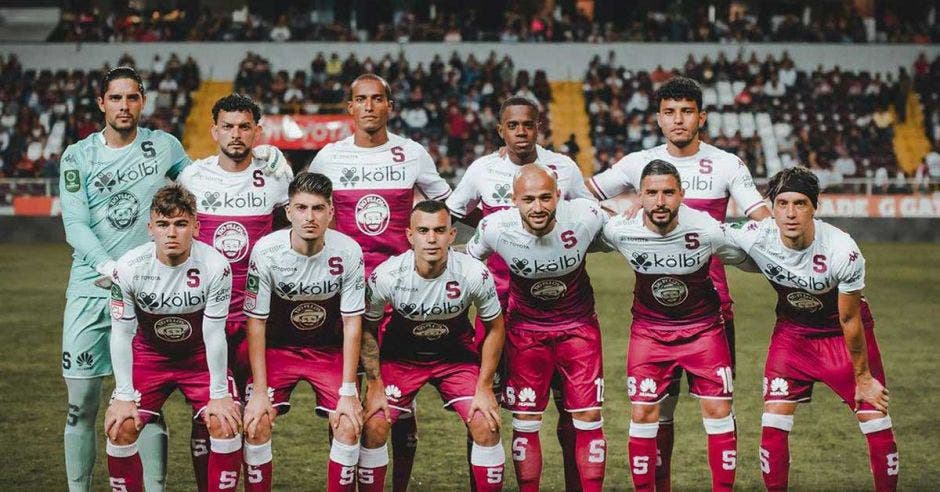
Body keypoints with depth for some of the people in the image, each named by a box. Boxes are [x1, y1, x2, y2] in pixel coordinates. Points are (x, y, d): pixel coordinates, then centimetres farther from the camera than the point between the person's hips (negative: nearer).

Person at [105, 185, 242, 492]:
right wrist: (124, 395, -14)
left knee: (225, 423, -20)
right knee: (120, 427, -17)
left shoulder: (215, 266, -24)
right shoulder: (128, 268, -21)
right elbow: (121, 333, -13)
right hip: (149, 353, 1)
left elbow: (214, 334, -17)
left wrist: (219, 394, -16)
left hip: (200, 355, -1)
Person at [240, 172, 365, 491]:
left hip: (330, 351, 1)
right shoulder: (266, 251, -18)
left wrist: (348, 391, -15)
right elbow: (256, 322, -12)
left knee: (349, 424, -18)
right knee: (257, 424, -19)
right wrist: (260, 391, -16)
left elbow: (352, 324, -11)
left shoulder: (349, 252, -17)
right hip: (278, 348, 0)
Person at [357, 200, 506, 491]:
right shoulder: (385, 276, -25)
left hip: (457, 355, 0)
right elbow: (368, 328, -7)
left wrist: (484, 387, -10)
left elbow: (495, 327, -8)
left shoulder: (474, 274, -24)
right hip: (401, 355, 0)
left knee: (486, 425, -14)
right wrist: (375, 385, -9)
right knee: (374, 427, -13)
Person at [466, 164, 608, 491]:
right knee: (526, 422, 2)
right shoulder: (496, 229, -21)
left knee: (589, 418, -2)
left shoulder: (584, 218, -25)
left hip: (578, 324, 0)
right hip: (526, 326, 0)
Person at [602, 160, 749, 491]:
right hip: (649, 326, 1)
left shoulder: (708, 231, -23)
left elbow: (746, 257, -4)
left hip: (702, 325, -1)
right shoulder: (619, 231, -20)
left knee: (719, 411, -4)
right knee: (643, 414, -4)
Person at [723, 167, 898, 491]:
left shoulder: (843, 252, -32)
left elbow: (849, 321, -19)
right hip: (792, 330, 2)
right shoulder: (756, 237, -26)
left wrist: (863, 378, -8)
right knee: (773, 425, -7)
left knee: (877, 423, -4)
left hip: (843, 333, -2)